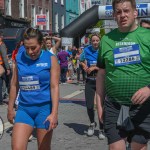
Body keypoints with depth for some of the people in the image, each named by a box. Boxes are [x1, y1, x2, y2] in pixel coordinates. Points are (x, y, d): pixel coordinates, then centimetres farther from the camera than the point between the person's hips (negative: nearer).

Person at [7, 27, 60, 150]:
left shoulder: (51, 59, -6)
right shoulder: (19, 57, 4)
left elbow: (54, 87, -9)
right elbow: (14, 85, 12)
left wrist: (54, 113, -17)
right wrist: (10, 108, 15)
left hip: (44, 108, -3)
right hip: (24, 109, 3)